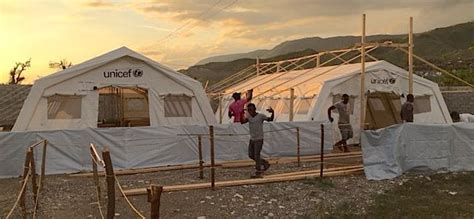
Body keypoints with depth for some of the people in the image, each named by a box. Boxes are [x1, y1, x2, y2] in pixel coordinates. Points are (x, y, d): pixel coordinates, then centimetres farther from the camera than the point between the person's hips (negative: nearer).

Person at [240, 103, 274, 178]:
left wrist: (272, 112, -38)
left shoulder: (260, 116, -11)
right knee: (251, 155, 12)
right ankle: (265, 163, 27)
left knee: (256, 155, -7)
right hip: (252, 139, 7)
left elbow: (270, 119, -21)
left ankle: (258, 173, 2)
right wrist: (241, 114, -21)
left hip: (259, 139, -7)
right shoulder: (249, 116, 5)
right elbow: (242, 122, -8)